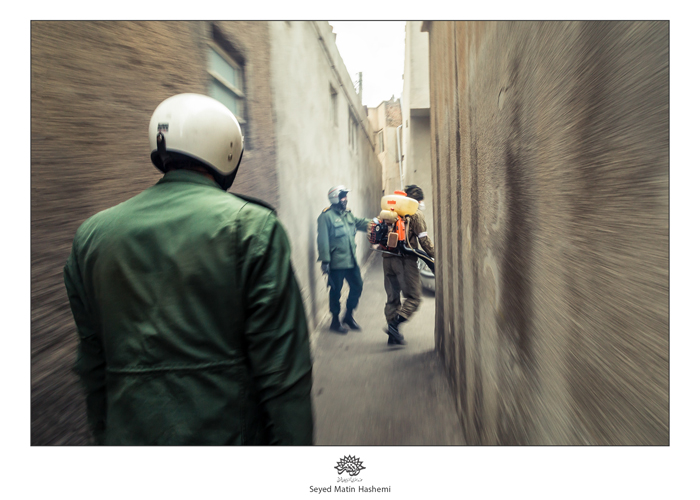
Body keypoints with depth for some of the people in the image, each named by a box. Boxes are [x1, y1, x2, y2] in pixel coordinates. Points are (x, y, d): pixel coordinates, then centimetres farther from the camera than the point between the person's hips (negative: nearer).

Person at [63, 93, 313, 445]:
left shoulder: (91, 234, 1)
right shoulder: (252, 226, -15)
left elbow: (92, 366, 7)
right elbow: (281, 369, -17)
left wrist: (106, 436, 19)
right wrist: (294, 442, -6)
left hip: (129, 434, 4)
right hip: (226, 432, -3)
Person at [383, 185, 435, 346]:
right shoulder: (415, 215, -2)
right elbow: (424, 240, -6)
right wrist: (436, 257, 1)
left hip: (388, 258, 7)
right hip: (405, 260, -7)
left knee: (392, 298, 12)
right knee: (413, 297, 0)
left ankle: (393, 335, 14)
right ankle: (394, 324, -15)